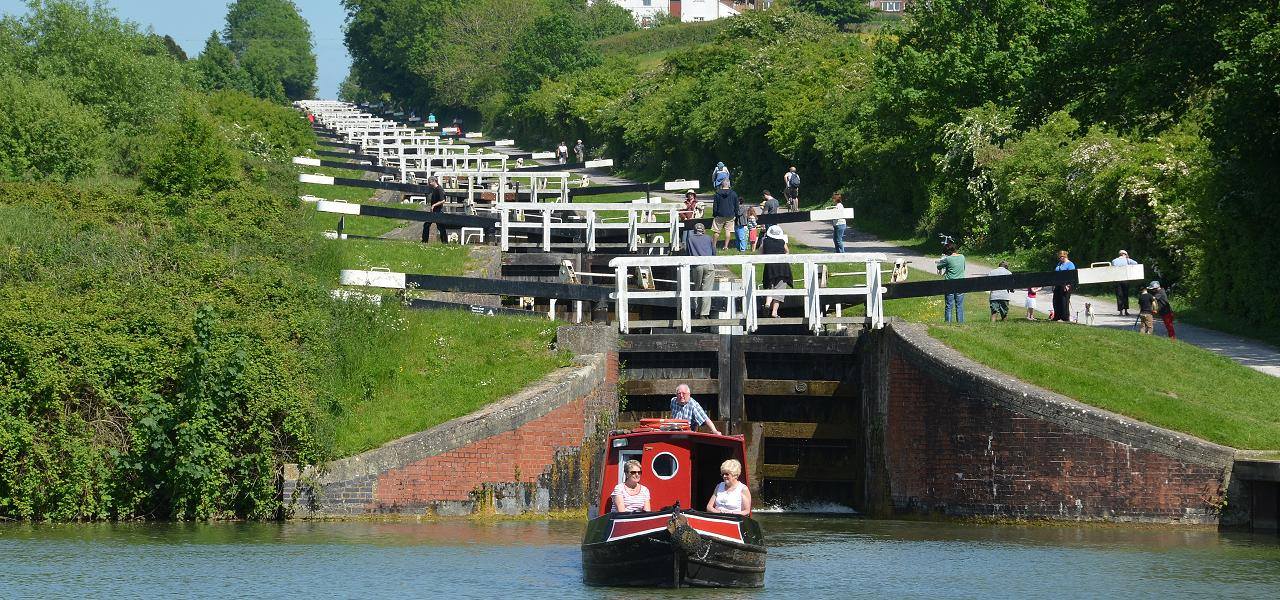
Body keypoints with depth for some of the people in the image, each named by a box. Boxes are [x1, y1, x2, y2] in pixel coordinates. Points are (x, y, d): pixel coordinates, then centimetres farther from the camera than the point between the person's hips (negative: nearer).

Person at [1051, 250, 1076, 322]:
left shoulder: (1070, 264, -7)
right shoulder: (1059, 263, 17)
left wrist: (1067, 285, -23)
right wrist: (1054, 284, 16)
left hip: (1065, 286, -8)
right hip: (1058, 286, 8)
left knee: (1064, 302, -7)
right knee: (1056, 301, 9)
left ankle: (1066, 318, -2)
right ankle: (1057, 317, 16)